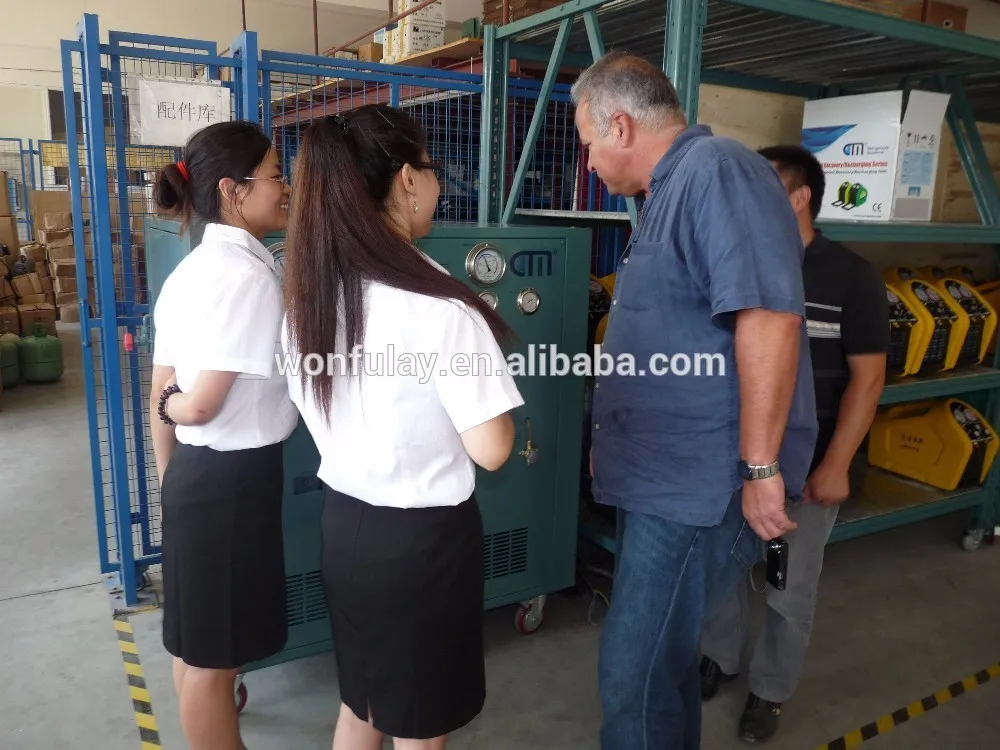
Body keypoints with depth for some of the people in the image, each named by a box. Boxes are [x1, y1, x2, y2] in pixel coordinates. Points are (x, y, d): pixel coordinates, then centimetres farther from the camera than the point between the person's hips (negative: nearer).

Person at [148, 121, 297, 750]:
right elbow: (203, 405, -22)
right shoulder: (251, 276, -20)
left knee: (195, 635, 28)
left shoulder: (190, 270, 7)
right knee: (216, 651, 10)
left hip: (193, 468, 9)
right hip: (234, 476, -9)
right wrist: (174, 403, 1)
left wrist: (171, 482, 19)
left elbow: (164, 402, 10)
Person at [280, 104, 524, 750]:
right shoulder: (441, 307, -23)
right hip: (424, 535, -7)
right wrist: (480, 363, -4)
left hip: (343, 521, 7)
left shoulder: (309, 295, -1)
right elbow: (490, 450, -19)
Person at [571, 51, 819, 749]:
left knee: (636, 675, 1)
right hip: (663, 474, 10)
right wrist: (614, 443, 29)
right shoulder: (672, 190, 17)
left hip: (699, 482, -10)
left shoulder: (716, 169, -14)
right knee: (660, 658, 22)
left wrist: (759, 468, -22)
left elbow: (768, 318, -25)